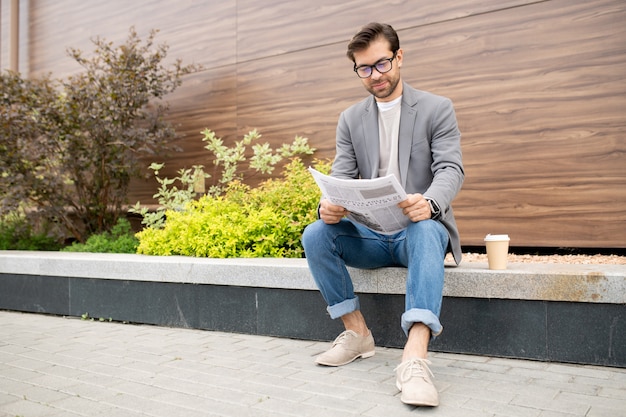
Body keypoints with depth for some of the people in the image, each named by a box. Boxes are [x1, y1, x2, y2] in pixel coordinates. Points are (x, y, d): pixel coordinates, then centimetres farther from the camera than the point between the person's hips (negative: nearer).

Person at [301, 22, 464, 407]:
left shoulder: (438, 108, 2)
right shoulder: (351, 119, 11)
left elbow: (451, 169, -11)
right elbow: (341, 176, 1)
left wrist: (429, 202, -36)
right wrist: (329, 206, -25)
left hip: (420, 226, -3)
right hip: (370, 234, 4)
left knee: (427, 232, -38)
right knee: (315, 235, -23)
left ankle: (416, 357, -48)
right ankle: (357, 334, -11)